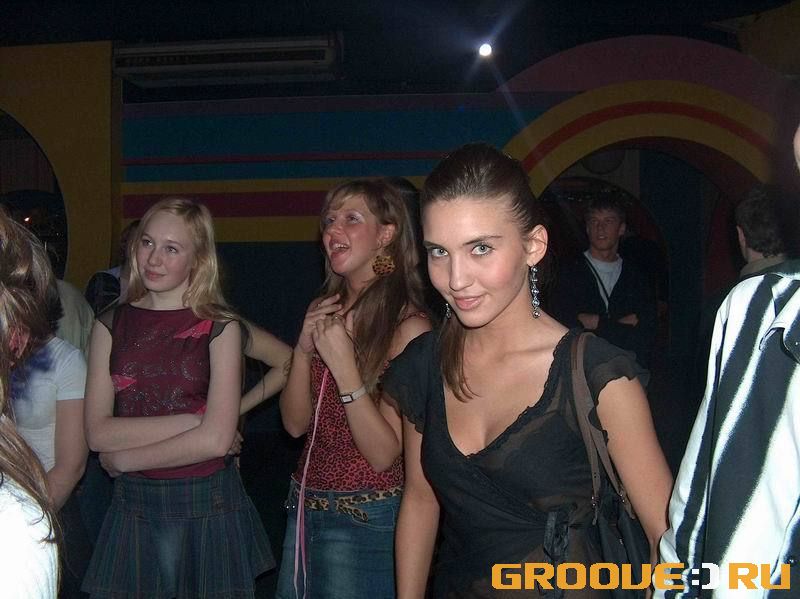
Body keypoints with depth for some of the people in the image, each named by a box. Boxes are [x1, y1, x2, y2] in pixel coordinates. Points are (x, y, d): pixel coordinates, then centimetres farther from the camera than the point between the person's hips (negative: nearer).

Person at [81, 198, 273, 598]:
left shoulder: (220, 328, -6)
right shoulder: (111, 324, 3)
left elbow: (216, 440, -15)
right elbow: (97, 432, -6)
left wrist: (123, 459, -8)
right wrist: (191, 420, -14)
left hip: (207, 507, -2)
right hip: (133, 507, 2)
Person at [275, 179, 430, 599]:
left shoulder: (408, 326, -17)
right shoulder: (323, 311, 2)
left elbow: (384, 454, -20)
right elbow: (295, 423, 1)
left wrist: (344, 366, -27)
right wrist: (304, 350, -13)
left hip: (367, 518, -6)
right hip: (305, 506, 6)